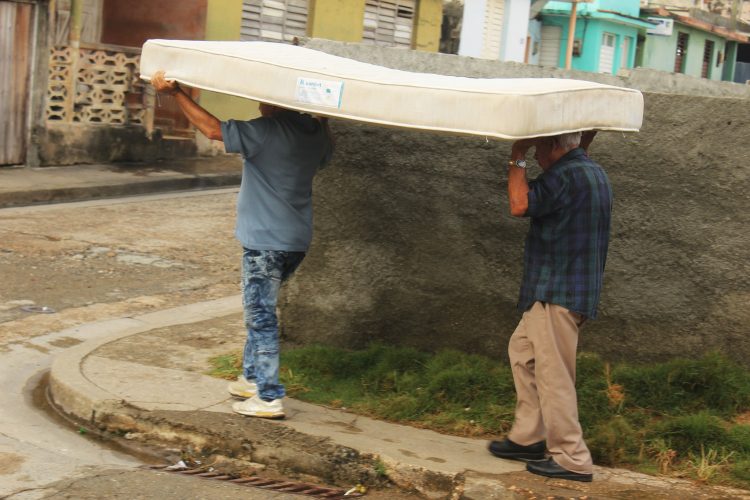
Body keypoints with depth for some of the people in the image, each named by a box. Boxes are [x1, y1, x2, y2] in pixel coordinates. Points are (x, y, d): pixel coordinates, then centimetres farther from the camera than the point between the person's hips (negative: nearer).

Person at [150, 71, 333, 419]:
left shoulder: (267, 131, -19)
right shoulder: (316, 132, 5)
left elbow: (213, 129, -15)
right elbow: (326, 155, 29)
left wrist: (175, 93, -9)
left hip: (266, 240, -9)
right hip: (298, 239, 9)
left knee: (261, 316, -2)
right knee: (258, 310, 22)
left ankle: (269, 398, 0)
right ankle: (253, 377, 33)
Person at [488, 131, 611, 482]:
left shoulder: (567, 175, -19)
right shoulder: (593, 172, 13)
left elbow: (520, 205, -25)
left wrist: (517, 158, -14)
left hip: (558, 293, -11)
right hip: (555, 291, 11)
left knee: (554, 374, -4)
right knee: (522, 350, 20)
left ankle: (572, 459, 3)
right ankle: (528, 437, 25)